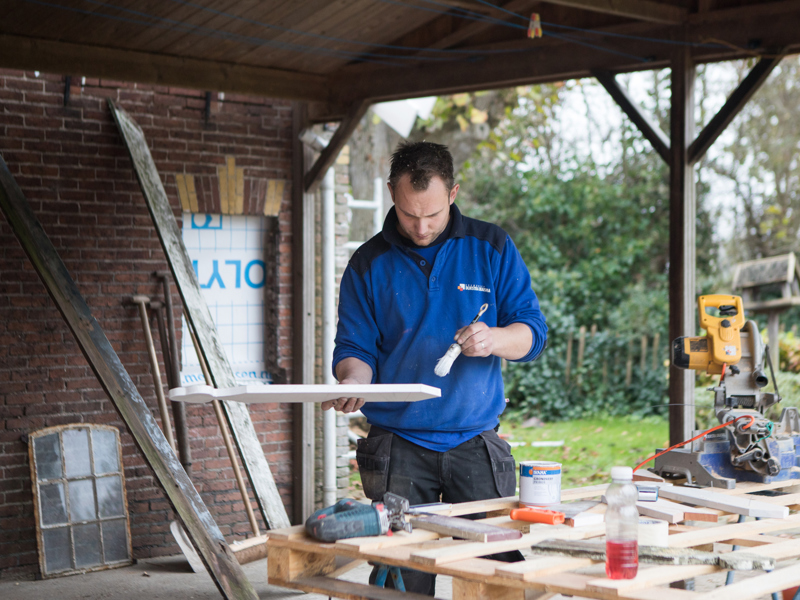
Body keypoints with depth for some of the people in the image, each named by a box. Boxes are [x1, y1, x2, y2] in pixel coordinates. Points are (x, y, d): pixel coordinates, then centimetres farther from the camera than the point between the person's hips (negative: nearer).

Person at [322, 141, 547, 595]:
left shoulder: (492, 248, 4)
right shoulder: (369, 264, 4)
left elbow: (534, 333, 2)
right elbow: (355, 348, 5)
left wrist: (495, 339, -20)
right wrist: (355, 379, -19)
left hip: (477, 444, 1)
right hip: (399, 448, 0)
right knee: (403, 580, -5)